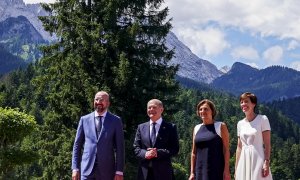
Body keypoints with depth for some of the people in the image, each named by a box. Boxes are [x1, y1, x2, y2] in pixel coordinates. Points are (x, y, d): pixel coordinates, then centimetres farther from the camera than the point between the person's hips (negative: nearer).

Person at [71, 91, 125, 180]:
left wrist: (119, 171, -5)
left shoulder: (116, 121, 4)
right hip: (87, 169, 1)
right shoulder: (84, 119, 9)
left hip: (107, 171, -1)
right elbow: (77, 145, 10)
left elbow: (120, 147, 1)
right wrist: (75, 168, 2)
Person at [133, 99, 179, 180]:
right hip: (144, 171, 2)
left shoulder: (170, 127, 5)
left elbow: (175, 149, -1)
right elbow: (136, 148, 11)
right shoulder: (141, 127, 14)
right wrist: (145, 154, -11)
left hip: (163, 171, -2)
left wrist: (158, 153, -15)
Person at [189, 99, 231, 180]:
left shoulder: (221, 126, 1)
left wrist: (226, 170, -12)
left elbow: (226, 150, -4)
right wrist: (192, 172, 9)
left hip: (217, 170, -4)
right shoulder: (196, 128, 13)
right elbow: (194, 152, 14)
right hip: (200, 171, 4)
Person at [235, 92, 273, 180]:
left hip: (258, 159, -5)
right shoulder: (240, 123, 10)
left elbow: (267, 144, -7)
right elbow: (239, 147, 13)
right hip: (244, 161, 5)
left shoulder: (262, 119, -3)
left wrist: (266, 163, -17)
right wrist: (236, 168, 10)